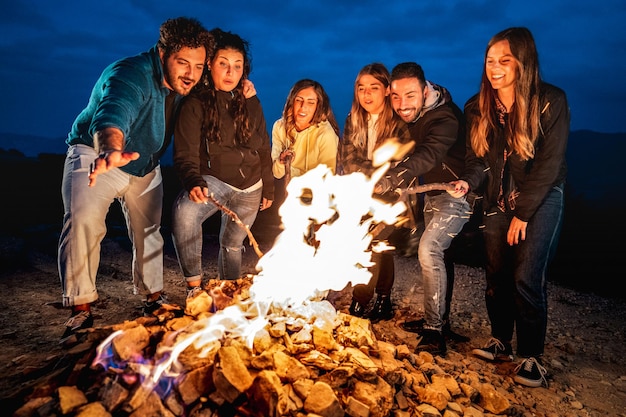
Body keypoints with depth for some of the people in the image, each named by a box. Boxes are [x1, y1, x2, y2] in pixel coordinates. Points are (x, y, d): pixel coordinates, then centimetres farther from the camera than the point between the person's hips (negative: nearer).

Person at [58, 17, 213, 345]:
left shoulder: (184, 84, -9)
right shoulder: (131, 75, -31)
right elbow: (113, 114, -51)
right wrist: (112, 150, -73)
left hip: (145, 167, 6)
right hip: (96, 155, -6)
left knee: (149, 230, 9)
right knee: (83, 220, -24)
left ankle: (153, 298, 25)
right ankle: (81, 310, -14)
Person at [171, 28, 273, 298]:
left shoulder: (251, 104, 2)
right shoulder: (195, 104, -12)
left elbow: (263, 149, 10)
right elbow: (185, 154, -18)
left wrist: (268, 188, 13)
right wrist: (194, 182, -39)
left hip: (250, 188, 4)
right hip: (214, 180, -4)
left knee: (232, 244, 16)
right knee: (184, 212, -35)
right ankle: (195, 286, -21)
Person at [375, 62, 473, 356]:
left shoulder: (444, 118, -30)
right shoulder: (413, 114, -5)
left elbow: (427, 157, -48)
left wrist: (385, 181, -62)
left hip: (456, 194, -9)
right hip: (433, 193, 9)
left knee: (429, 249, -23)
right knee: (437, 253, 14)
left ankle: (433, 332, -13)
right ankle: (441, 322, 29)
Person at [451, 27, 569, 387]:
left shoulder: (551, 101, -14)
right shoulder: (478, 107, -1)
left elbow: (549, 164, -15)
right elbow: (479, 158, 1)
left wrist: (523, 214, -15)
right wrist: (468, 182, -22)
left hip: (541, 199, -4)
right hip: (499, 200, 4)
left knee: (526, 278, -10)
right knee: (497, 274, 6)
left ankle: (532, 356, 5)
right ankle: (501, 342, 23)